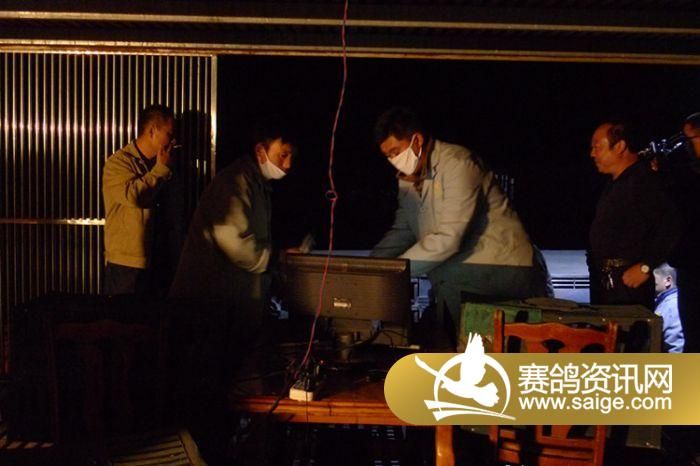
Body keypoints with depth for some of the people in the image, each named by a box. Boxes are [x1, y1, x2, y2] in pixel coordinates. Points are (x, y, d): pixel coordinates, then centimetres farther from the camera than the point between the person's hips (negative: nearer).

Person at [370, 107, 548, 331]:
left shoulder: (456, 164, -16)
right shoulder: (408, 177, 9)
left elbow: (448, 238, -24)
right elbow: (401, 231, 12)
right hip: (463, 266, 6)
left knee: (441, 277, -26)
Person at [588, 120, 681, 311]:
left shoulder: (643, 180, -14)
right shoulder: (614, 183, 17)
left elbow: (670, 227, -23)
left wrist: (645, 267, -22)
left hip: (628, 281, -9)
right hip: (603, 280, 10)